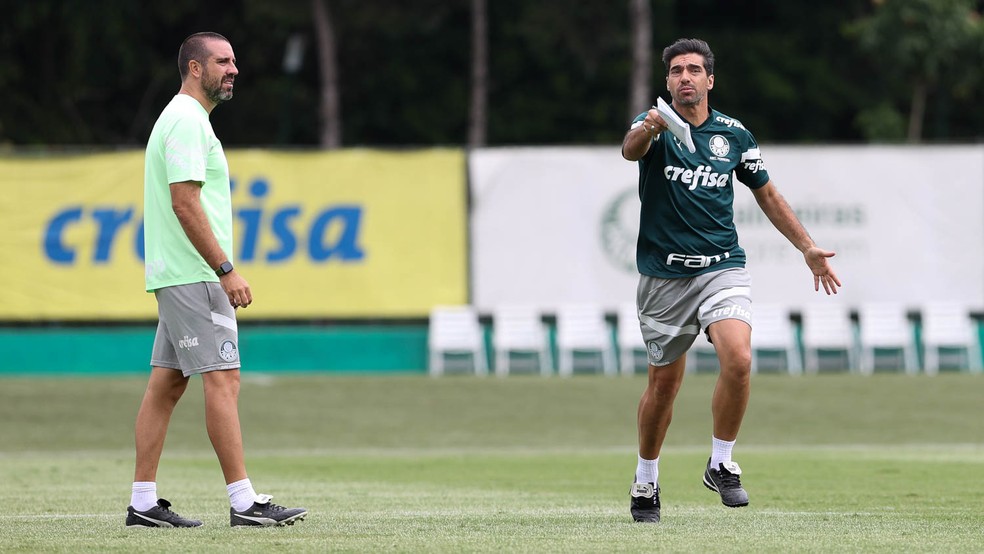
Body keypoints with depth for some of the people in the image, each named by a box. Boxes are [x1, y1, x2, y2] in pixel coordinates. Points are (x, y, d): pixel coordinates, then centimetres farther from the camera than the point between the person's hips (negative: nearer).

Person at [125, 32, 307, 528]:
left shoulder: (179, 119, 20)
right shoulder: (188, 122, -14)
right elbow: (186, 203, -21)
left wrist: (219, 271, 21)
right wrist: (226, 270, -20)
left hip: (176, 278, 11)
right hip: (195, 277, -11)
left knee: (167, 385, 9)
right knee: (223, 380, -11)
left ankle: (143, 502, 9)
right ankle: (244, 502, -13)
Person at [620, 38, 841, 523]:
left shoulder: (735, 136, 4)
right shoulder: (654, 125, -4)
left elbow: (766, 194, 18)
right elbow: (631, 150, -29)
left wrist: (807, 248, 16)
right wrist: (647, 130, -53)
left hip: (722, 268, 1)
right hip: (664, 276, -1)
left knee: (738, 360, -23)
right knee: (664, 382, 7)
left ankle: (721, 465, -5)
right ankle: (646, 480, 29)